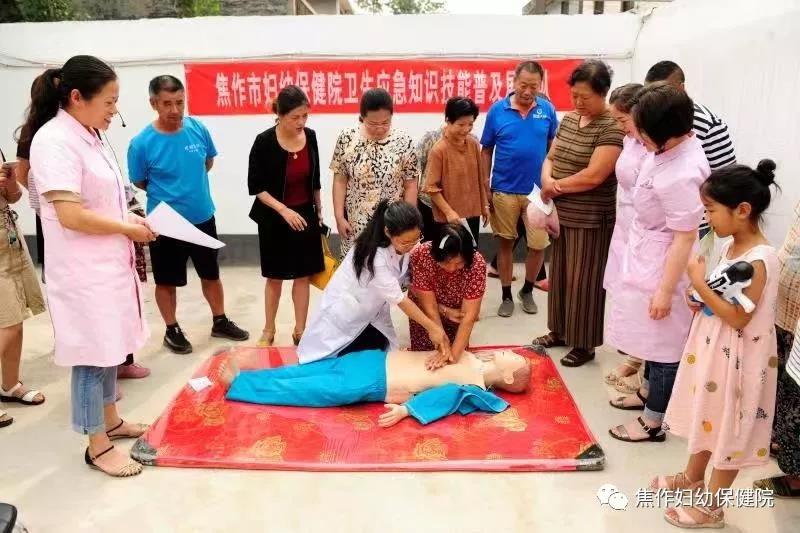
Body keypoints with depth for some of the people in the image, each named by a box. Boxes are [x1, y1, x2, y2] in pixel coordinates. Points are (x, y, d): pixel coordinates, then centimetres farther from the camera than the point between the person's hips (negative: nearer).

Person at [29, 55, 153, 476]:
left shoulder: (89, 136, 10)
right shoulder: (54, 141, -18)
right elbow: (71, 215, -24)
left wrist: (131, 221, 3)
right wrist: (128, 229, -14)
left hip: (109, 264, 9)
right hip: (83, 272, -9)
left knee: (109, 347, 19)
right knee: (91, 354, 2)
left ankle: (110, 421, 36)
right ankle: (97, 445, 16)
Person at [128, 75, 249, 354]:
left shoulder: (198, 129, -8)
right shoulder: (141, 143, -17)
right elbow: (139, 182, -1)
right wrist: (167, 193, 4)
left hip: (203, 217, 3)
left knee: (211, 273, 17)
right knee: (166, 281, 12)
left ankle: (220, 322, 35)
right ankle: (172, 330, 31)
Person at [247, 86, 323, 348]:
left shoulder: (310, 136, -4)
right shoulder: (264, 141, -17)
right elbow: (255, 186, -13)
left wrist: (318, 210, 14)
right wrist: (283, 210, -23)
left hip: (305, 214, 3)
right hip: (274, 217, -3)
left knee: (303, 274, 8)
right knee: (275, 275, 9)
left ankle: (300, 330, 21)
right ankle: (269, 330, 27)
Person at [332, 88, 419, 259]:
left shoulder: (404, 142, -6)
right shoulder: (347, 139, -5)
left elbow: (410, 185, -1)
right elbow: (340, 181, 0)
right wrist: (339, 217, -3)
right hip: (355, 225, 0)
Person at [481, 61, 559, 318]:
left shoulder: (547, 109, -1)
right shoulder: (497, 110, -4)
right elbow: (486, 151, 2)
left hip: (538, 190, 1)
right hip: (504, 190, -1)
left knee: (539, 245, 3)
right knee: (505, 243, 9)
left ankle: (527, 290, 27)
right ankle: (506, 295, 23)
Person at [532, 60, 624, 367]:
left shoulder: (612, 127, -15)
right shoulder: (569, 119, 8)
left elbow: (593, 176, -23)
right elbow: (550, 157, 11)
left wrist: (556, 186, -10)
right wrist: (547, 181, -11)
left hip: (591, 218, -7)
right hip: (562, 213, 7)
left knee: (583, 280, 3)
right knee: (559, 275, 16)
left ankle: (585, 345, 17)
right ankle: (559, 331, 33)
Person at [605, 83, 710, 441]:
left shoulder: (679, 176, -31)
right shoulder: (681, 142, -2)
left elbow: (685, 237, -26)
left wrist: (665, 290, -20)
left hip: (661, 267, -10)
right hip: (645, 258, 10)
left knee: (663, 341, 6)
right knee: (653, 335, 25)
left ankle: (653, 422, 22)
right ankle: (648, 391, 45)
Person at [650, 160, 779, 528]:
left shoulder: (759, 260, -26)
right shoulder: (732, 246, 1)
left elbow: (738, 318, -26)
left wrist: (699, 283, -23)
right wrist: (701, 299, -4)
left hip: (736, 358, -9)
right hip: (712, 347, 9)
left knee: (728, 430, 8)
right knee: (705, 417, 24)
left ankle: (713, 508, 25)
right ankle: (692, 477, 44)